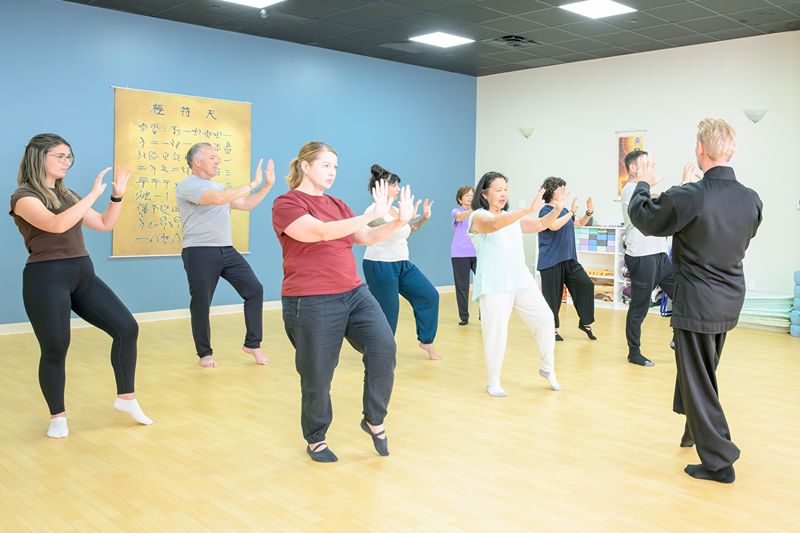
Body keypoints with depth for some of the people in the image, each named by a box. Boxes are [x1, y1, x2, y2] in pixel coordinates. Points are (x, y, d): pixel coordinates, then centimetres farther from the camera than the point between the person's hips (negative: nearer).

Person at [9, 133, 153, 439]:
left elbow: (105, 225, 19)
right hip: (47, 279, -7)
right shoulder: (23, 197, -7)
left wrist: (117, 194, 6)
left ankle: (126, 397, 12)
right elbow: (57, 224, -26)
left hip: (83, 274, 7)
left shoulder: (66, 195, 16)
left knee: (127, 328, -1)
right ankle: (58, 416, 20)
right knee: (55, 350, 0)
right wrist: (93, 194, -22)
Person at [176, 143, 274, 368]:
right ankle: (205, 353, 19)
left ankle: (252, 344, 9)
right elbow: (218, 199, -24)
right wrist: (253, 183, -20)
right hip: (200, 253, -7)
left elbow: (246, 205, 23)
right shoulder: (187, 185, -8)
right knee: (201, 303, 2)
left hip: (227, 250, 7)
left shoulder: (218, 186, 20)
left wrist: (267, 185, 13)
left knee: (254, 289, -2)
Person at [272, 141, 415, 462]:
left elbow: (367, 238, 14)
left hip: (354, 294, 6)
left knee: (383, 347, -14)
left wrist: (399, 222, -4)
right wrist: (371, 215, -30)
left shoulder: (336, 205, 16)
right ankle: (315, 440, 28)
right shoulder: (286, 204, -6)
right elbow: (322, 232, -22)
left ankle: (374, 420, 6)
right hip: (311, 304, -6)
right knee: (317, 377, 4)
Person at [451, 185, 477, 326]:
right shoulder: (456, 212, 1)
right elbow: (461, 217, -23)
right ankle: (464, 317, 13)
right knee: (462, 286, 2)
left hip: (477, 253, 2)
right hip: (460, 254, -2)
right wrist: (474, 208, -43)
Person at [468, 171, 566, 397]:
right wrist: (529, 209, -36)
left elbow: (541, 225, 15)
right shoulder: (478, 217, -6)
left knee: (545, 319, 5)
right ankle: (493, 382, 15)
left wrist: (557, 209, -4)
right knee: (496, 333, -3)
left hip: (522, 280, 7)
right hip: (494, 285, -6)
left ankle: (547, 368, 24)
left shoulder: (513, 217, 17)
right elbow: (495, 225, -27)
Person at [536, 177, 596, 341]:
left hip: (569, 260, 7)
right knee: (552, 297, -1)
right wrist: (572, 211, -20)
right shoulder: (545, 211, -8)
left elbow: (580, 223, 27)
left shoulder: (564, 211, 13)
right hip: (551, 261, -7)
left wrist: (589, 212, 10)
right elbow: (554, 226, -26)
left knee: (586, 285, -5)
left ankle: (585, 322, 7)